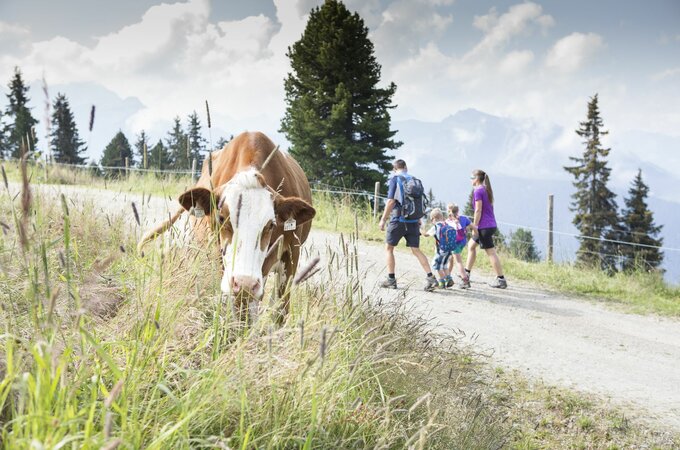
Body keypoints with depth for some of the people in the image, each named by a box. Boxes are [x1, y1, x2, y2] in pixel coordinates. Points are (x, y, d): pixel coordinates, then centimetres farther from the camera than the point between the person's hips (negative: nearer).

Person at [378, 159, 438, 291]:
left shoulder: (395, 179, -5)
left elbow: (391, 201, -13)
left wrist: (383, 219, -9)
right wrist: (418, 220, 25)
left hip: (398, 220, -5)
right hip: (413, 221, 5)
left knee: (389, 248, 9)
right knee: (416, 250, 5)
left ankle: (391, 280, 8)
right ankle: (430, 277, -7)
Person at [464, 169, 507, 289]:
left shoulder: (478, 191, -12)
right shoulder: (486, 190, 14)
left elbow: (478, 210, -17)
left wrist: (474, 227, -13)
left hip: (484, 226, -10)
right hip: (491, 224, 10)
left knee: (491, 252, -5)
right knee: (471, 245, 19)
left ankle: (501, 279, -3)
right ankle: (466, 273, 24)